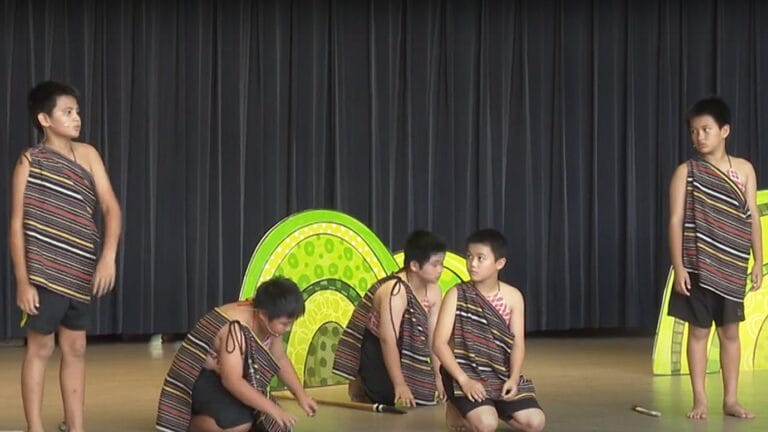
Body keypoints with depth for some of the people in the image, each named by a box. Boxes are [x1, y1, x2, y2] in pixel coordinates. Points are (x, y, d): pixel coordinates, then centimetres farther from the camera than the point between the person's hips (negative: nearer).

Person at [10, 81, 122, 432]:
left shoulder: (87, 154, 4)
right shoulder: (30, 161, -6)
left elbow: (111, 207, 1)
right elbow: (17, 224, -7)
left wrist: (108, 255, -14)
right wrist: (22, 280, -12)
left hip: (81, 272, 5)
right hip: (45, 272, -5)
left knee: (75, 347, 9)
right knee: (40, 347, 2)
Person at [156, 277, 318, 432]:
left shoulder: (270, 322, -8)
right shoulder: (236, 328, -34)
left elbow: (280, 359, 8)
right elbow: (232, 381, -37)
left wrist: (301, 396, -1)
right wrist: (273, 409, -35)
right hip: (203, 378, -9)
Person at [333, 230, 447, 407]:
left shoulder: (433, 291, -5)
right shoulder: (395, 291, -30)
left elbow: (433, 336, 0)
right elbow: (388, 340, -32)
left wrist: (438, 376, -2)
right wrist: (399, 385, -33)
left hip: (407, 356, 8)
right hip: (377, 353, -7)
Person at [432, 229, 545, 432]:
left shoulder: (513, 297, 1)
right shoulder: (457, 294, -7)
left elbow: (517, 342, -3)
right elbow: (439, 343, -11)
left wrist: (513, 378, -20)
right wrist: (464, 380, -21)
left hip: (502, 375, 4)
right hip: (465, 374, -4)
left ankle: (493, 407, 13)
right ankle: (458, 408, 6)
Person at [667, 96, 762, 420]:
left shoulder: (744, 169, 3)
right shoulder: (686, 172, -3)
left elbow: (753, 216, 5)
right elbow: (675, 221, -5)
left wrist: (758, 262, 2)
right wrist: (678, 267, -11)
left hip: (732, 267, 2)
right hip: (698, 266, -2)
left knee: (730, 332, 7)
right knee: (698, 331, 3)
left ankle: (731, 399, 15)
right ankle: (700, 400, 9)